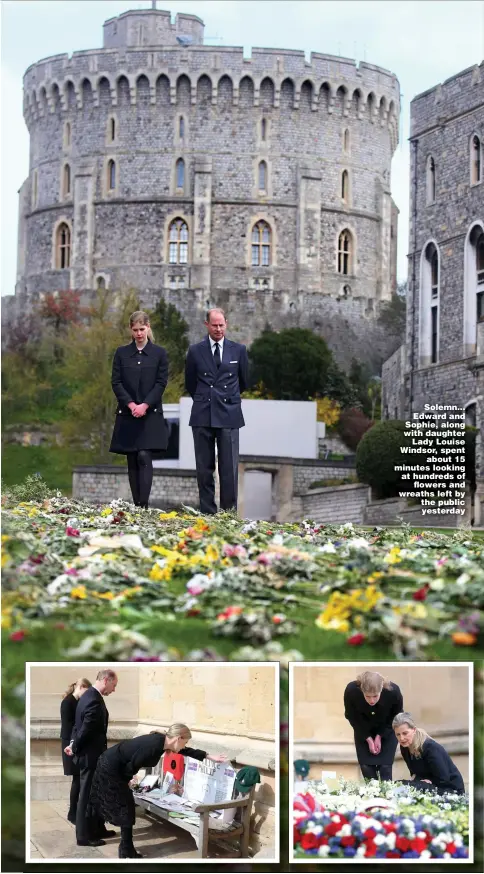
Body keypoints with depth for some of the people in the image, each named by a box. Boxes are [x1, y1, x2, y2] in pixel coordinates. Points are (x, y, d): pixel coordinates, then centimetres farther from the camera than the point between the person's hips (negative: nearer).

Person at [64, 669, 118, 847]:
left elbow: (81, 726, 14)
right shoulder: (94, 701, -25)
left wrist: (74, 745, 6)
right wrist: (75, 748, -9)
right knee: (87, 795, -1)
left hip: (89, 753, 10)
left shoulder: (89, 695, 9)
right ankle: (84, 836, 7)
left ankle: (97, 829, 29)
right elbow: (86, 729, -24)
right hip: (90, 755, -10)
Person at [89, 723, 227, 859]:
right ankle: (126, 851, 6)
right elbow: (131, 766, -21)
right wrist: (127, 781, -1)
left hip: (112, 766, 9)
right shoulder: (154, 745, -26)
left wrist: (210, 757, 24)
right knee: (126, 806, -2)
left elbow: (187, 751, 18)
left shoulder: (161, 740, 3)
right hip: (111, 767, -9)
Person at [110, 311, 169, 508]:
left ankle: (144, 505, -18)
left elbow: (161, 383, -2)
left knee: (144, 458, -14)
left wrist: (145, 405, -13)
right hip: (127, 414, 2)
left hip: (151, 414, -2)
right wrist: (131, 404, -11)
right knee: (132, 462, 4)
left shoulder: (159, 353, 4)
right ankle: (136, 505, 9)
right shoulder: (121, 353, 8)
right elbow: (116, 382, 2)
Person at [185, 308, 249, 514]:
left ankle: (229, 512, 2)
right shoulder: (195, 351, 5)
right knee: (204, 469, 3)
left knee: (229, 468, -3)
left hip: (229, 415, 0)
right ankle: (207, 512, 9)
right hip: (202, 417, 1)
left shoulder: (239, 350, 6)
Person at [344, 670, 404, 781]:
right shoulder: (351, 690, -33)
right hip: (364, 732, 1)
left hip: (386, 731, -1)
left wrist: (380, 736, -14)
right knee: (366, 767, -5)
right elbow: (352, 717, -13)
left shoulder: (393, 691, -34)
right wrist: (368, 739, -14)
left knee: (385, 767, -9)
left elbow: (396, 717, -12)